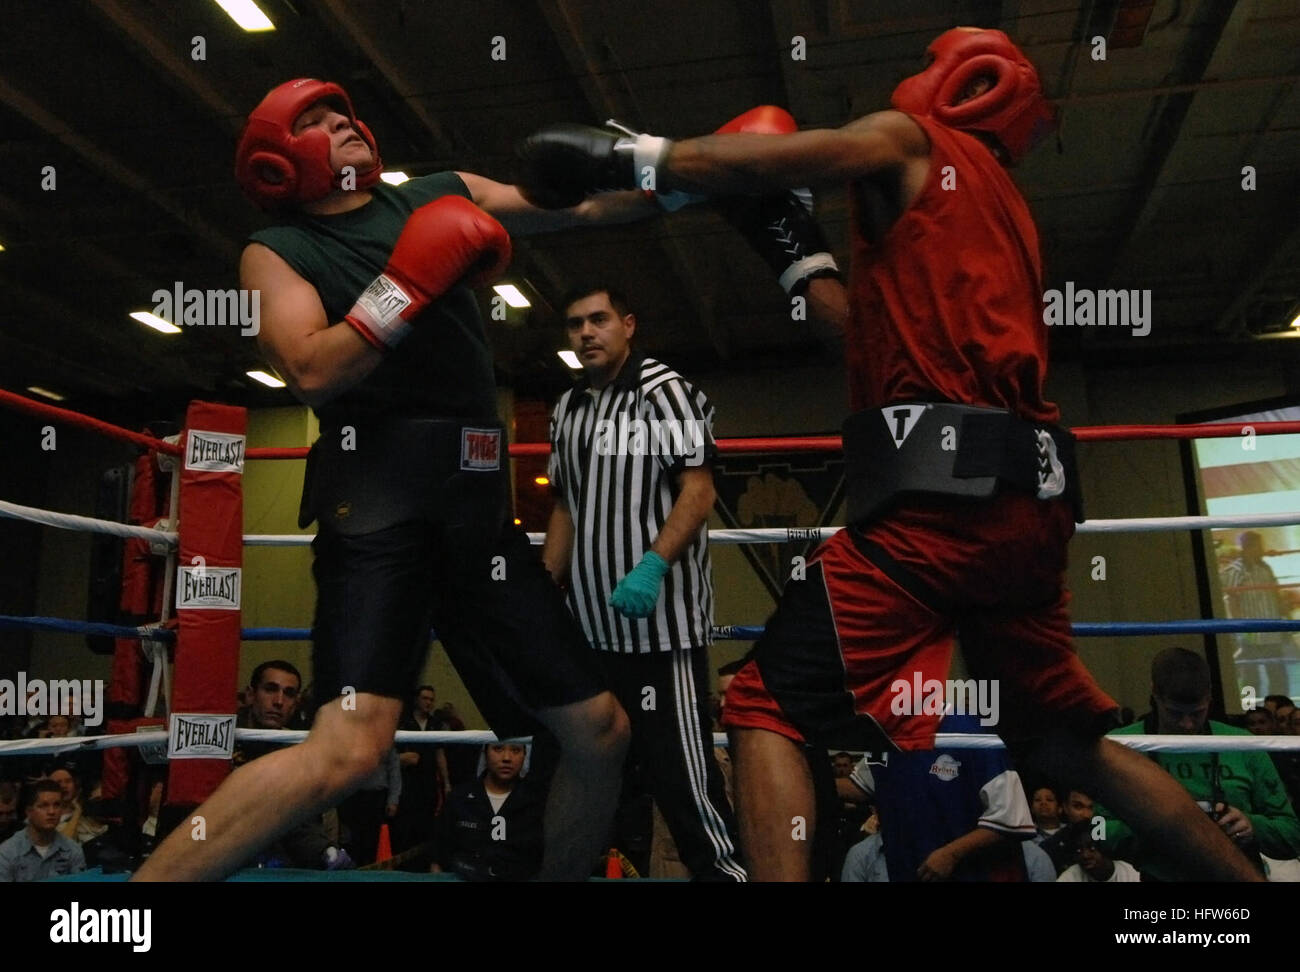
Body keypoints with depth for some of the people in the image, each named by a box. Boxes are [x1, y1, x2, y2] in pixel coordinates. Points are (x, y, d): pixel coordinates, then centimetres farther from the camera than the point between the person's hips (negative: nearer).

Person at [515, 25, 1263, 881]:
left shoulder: (912, 142, 9)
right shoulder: (1009, 211, 30)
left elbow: (781, 157, -10)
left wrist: (626, 156, -4)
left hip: (940, 494, -9)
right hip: (1023, 501, 9)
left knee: (768, 710, -7)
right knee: (1069, 742, 23)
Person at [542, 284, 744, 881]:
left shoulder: (662, 389, -5)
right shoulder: (568, 410, 16)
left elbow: (698, 490, -12)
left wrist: (652, 567, -23)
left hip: (659, 620, -7)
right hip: (591, 625, 8)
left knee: (680, 767, -7)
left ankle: (724, 869, 6)